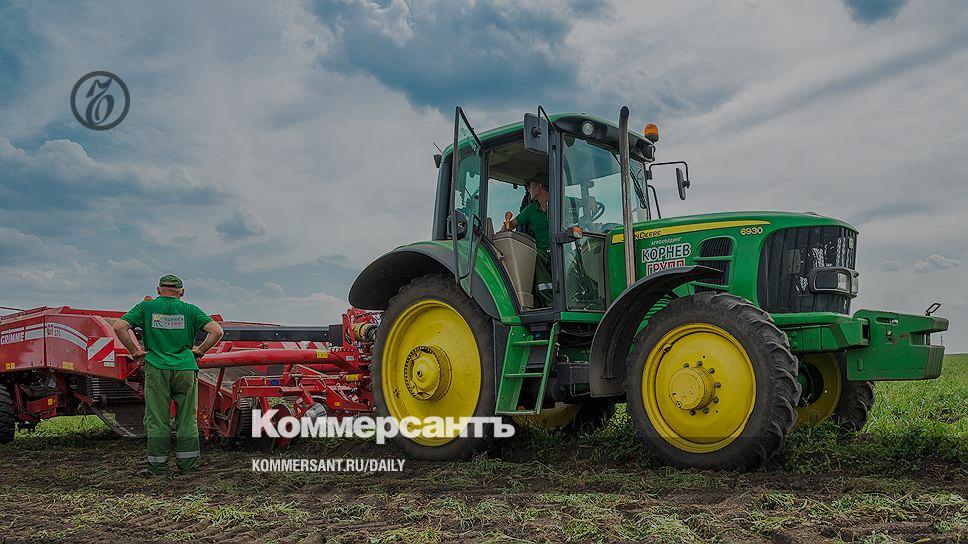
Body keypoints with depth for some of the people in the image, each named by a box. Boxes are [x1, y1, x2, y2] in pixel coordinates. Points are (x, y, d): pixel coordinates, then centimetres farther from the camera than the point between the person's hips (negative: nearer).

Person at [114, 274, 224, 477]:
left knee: (157, 420, 7)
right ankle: (188, 464, 14)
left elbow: (120, 327, -5)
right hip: (185, 369, 1)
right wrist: (200, 351, 7)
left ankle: (157, 465, 10)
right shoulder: (189, 310, 5)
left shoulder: (146, 307, 5)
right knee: (187, 420, 8)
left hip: (156, 369, 0)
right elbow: (216, 331, -4)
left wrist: (134, 351, 4)